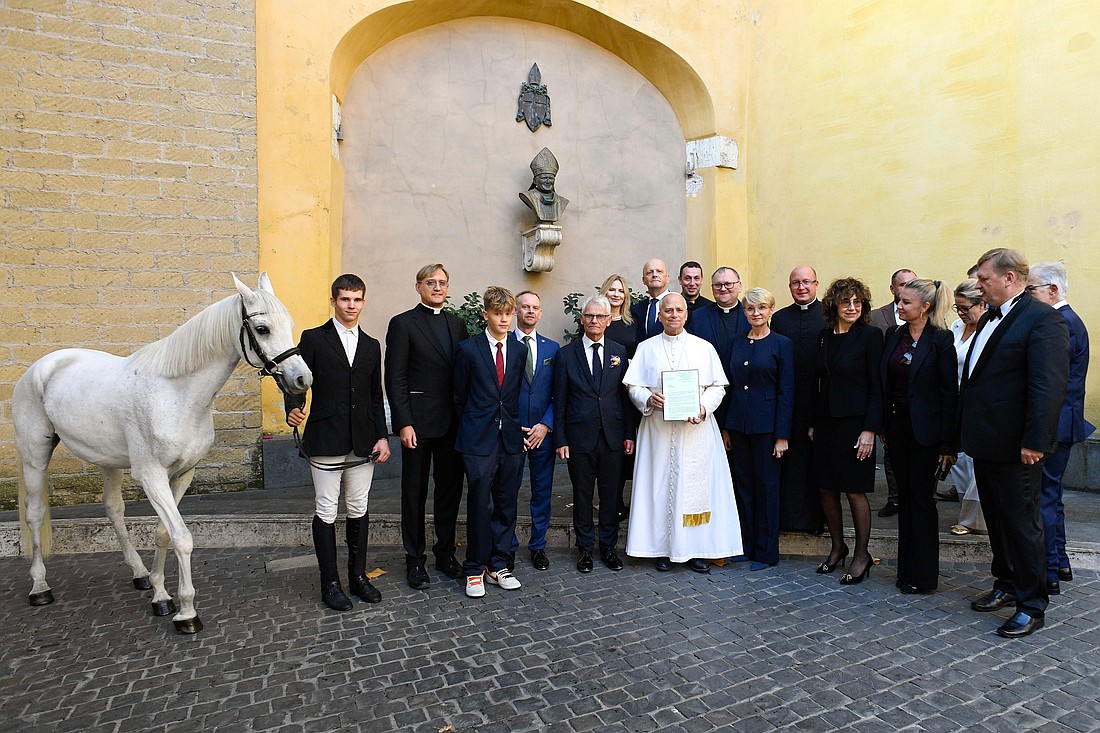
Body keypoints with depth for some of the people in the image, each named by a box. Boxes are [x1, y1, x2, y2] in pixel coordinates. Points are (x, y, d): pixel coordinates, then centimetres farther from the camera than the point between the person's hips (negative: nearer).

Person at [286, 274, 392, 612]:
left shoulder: (371, 346, 13)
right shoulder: (313, 338, 2)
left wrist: (382, 436, 6)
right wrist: (294, 408, -24)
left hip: (363, 442, 4)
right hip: (326, 441, -4)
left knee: (359, 510, 11)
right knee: (326, 511, 3)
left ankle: (358, 575, 25)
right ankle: (330, 584, 16)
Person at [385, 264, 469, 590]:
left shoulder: (457, 324, 12)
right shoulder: (403, 323, -3)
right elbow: (395, 379, -8)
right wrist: (404, 423, -14)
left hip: (453, 423, 5)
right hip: (418, 422, -4)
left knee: (450, 489, 13)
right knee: (415, 491, 8)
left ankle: (445, 552, 29)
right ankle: (414, 560, 22)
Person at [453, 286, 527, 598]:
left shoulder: (520, 351, 8)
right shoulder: (468, 349, -3)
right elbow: (460, 397, 4)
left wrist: (518, 426, 6)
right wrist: (474, 423, 7)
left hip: (511, 438, 4)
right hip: (479, 440, -3)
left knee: (506, 505, 10)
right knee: (479, 505, 0)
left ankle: (498, 564, 25)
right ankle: (475, 569, 17)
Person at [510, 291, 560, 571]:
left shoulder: (552, 348, 7)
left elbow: (558, 393, 5)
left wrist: (545, 425, -7)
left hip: (543, 432, 2)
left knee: (542, 492, 11)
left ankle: (538, 546, 26)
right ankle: (508, 547, 24)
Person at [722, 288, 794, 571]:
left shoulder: (782, 344, -4)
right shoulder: (737, 341, 9)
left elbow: (786, 392, -6)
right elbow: (730, 385, 10)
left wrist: (782, 435, -11)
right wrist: (725, 427, 8)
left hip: (766, 425, -4)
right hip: (738, 423, 5)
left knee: (766, 485, 5)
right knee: (743, 483, 11)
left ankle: (766, 551, 18)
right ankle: (746, 545, 25)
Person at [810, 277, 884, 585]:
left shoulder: (870, 335, -6)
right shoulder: (824, 337, 9)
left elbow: (877, 387, -9)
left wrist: (870, 429, -15)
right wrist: (812, 422, 10)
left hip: (855, 421, -5)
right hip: (825, 421, 5)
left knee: (855, 491, 2)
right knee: (826, 489, 10)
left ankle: (861, 555, 19)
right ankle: (837, 547, 29)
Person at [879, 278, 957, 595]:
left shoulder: (941, 339, -10)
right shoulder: (894, 336, 7)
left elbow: (949, 393, -11)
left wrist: (947, 443, -13)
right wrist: (883, 425, 8)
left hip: (925, 429, -6)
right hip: (898, 426, 6)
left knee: (922, 497, 2)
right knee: (905, 496, 13)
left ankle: (923, 576, 15)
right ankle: (906, 569, 24)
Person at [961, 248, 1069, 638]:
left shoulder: (1042, 318, -13)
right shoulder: (990, 317, 13)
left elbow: (1050, 386, -20)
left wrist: (1035, 442, -23)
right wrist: (966, 431, 13)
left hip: (1015, 447, -8)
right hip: (986, 442, 9)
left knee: (1022, 523, 3)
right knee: (996, 519, 19)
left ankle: (1032, 605, 18)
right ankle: (1006, 585, 35)